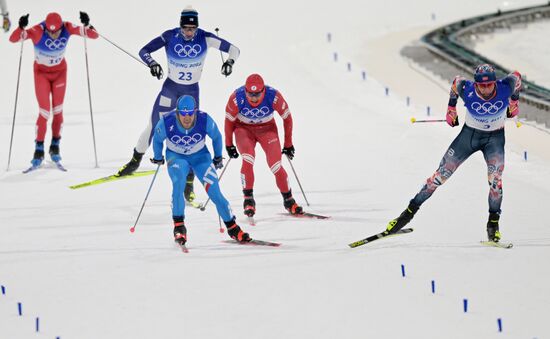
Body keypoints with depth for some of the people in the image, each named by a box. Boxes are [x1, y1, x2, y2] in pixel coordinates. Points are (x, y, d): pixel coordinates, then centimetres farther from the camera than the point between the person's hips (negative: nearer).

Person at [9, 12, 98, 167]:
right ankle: (39, 150, 7)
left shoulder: (67, 28, -24)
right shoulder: (38, 31, -31)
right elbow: (13, 39, -39)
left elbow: (94, 35, -23)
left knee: (58, 111, 3)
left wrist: (87, 25, -43)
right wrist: (21, 27, -58)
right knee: (44, 112, -7)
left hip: (60, 72, 2)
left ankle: (55, 146, 22)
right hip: (41, 73, -2)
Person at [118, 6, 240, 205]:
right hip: (170, 87, 0)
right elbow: (144, 51, -12)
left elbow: (232, 49, -10)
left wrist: (230, 61, -31)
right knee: (153, 127, 4)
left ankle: (189, 183, 4)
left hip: (192, 91, 0)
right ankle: (135, 161, 29)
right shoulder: (170, 37, -16)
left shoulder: (204, 38, -15)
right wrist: (152, 64, -32)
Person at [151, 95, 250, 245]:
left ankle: (232, 227, 3)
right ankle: (178, 226, -21)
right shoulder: (166, 122, -26)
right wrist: (158, 158, 13)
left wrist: (218, 157, 10)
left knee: (213, 190, -11)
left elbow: (216, 137, -3)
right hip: (176, 157, -1)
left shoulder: (205, 120, -26)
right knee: (178, 183, -30)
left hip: (200, 156, 1)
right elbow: (157, 140, -3)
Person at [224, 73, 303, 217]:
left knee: (275, 164, -14)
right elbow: (229, 120, -7)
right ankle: (248, 199, -13)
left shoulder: (273, 96, -27)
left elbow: (287, 117, -10)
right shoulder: (237, 98, -26)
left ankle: (288, 200, 5)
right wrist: (229, 144, 2)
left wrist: (288, 144, -1)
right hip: (244, 128, 0)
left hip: (267, 128, 0)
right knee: (248, 159, -27)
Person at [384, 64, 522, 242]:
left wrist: (514, 101, 9)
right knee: (441, 174, -1)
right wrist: (451, 107, 6)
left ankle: (493, 222, -3)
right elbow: (456, 82, -4)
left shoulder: (505, 88, -28)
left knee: (495, 179, -20)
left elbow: (516, 76, -4)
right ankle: (410, 211, 9)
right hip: (469, 134, 0)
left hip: (494, 138, 0)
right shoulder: (467, 90, -28)